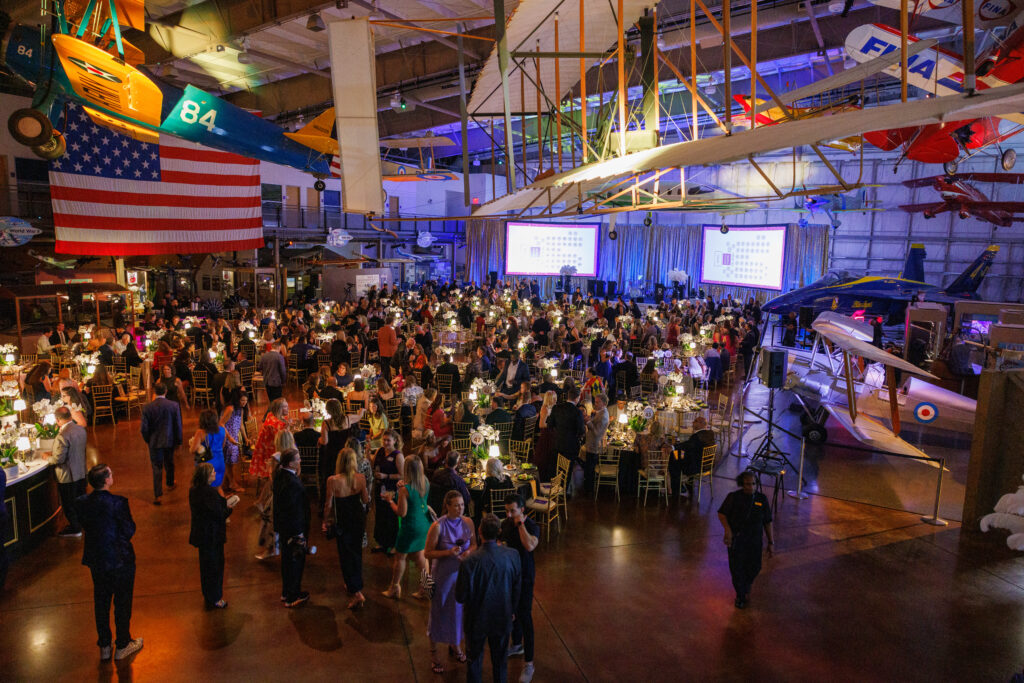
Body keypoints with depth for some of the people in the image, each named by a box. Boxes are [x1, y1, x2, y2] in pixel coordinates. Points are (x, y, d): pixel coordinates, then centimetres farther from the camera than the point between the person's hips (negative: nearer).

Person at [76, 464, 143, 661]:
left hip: (96, 560, 5)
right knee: (122, 602, 12)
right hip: (120, 559, -5)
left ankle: (104, 647, 31)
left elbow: (84, 525, 5)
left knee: (101, 602, 19)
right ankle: (122, 646, 25)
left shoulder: (82, 503, -8)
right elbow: (129, 531, -18)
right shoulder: (118, 503, -25)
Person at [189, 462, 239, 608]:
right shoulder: (210, 492, -28)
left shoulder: (194, 490, 1)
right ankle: (214, 599, 18)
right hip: (212, 536, -9)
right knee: (215, 566, 6)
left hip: (201, 534, 9)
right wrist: (229, 508, -6)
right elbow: (219, 514, -24)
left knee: (206, 565, 22)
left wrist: (226, 502, -1)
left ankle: (208, 595, 38)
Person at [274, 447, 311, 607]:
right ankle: (292, 597, 22)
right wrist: (300, 532, -20)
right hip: (294, 528, -9)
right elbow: (294, 509, -27)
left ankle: (286, 591, 40)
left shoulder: (279, 474, -3)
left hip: (283, 526, 9)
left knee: (287, 559, 23)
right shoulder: (292, 482, -32)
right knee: (296, 560, 8)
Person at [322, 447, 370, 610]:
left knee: (346, 555, 7)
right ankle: (353, 584, 40)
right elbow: (366, 500, -4)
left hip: (342, 521, -3)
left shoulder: (333, 480, -20)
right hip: (358, 519, 3)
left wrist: (325, 521, 3)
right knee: (356, 552, 21)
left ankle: (356, 593, 1)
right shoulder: (360, 478, -13)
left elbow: (329, 505, -13)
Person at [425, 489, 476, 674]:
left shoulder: (468, 522, -8)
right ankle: (433, 653, 30)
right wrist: (449, 552, -28)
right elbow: (428, 553, -15)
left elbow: (474, 544, 6)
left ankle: (455, 645, 45)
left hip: (463, 572, 4)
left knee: (459, 609, 20)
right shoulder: (438, 526, -21)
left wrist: (469, 551, -16)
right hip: (443, 574, -4)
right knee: (438, 611, 10)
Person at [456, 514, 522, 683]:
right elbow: (517, 588, -3)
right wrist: (512, 610, 14)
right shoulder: (512, 555, -18)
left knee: (475, 659, 22)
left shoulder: (470, 561, -29)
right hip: (502, 619, 3)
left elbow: (461, 597, -20)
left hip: (477, 621, -2)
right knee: (500, 659, 24)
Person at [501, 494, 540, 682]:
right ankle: (517, 645, 44)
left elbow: (530, 545, -40)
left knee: (524, 617, -4)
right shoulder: (505, 523, -3)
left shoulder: (532, 527, -21)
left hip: (524, 577, -6)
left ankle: (528, 663, 5)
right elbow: (499, 542, 14)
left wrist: (520, 524, -34)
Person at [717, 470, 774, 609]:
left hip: (754, 540, 2)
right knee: (737, 568, 2)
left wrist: (771, 542, 5)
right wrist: (728, 529, -18)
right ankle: (740, 595, 27)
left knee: (754, 567, 4)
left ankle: (746, 588, 38)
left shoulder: (762, 499, -1)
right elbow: (721, 513, -3)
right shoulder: (734, 497, -9)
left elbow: (767, 522, 5)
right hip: (736, 539, -2)